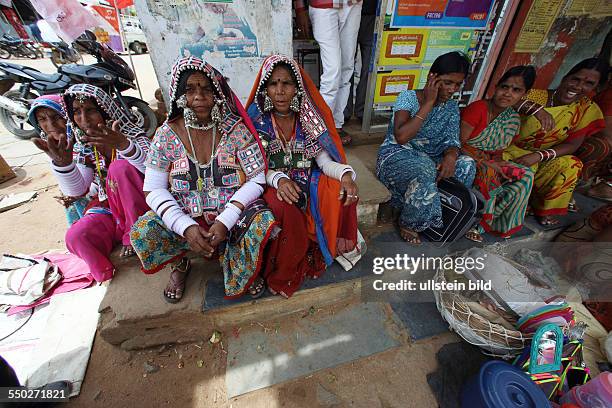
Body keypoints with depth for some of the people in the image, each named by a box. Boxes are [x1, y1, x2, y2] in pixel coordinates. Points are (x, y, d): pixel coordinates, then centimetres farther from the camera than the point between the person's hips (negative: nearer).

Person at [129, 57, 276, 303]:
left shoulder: (236, 129, -6)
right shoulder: (166, 135, -2)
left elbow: (257, 178, -10)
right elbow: (154, 190, -3)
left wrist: (225, 220, -20)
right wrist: (186, 227, -20)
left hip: (233, 211, -1)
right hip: (185, 216, 2)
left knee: (264, 224, -29)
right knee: (142, 232, -23)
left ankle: (240, 271, 6)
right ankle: (180, 264, 13)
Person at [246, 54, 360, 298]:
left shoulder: (308, 119, 1)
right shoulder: (257, 120, -5)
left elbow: (324, 161, -4)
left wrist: (345, 173, -27)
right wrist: (279, 180, -30)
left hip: (306, 182, 3)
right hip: (272, 185, -2)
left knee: (344, 193, -21)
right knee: (285, 208, -35)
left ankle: (336, 249, 4)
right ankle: (281, 276, -8)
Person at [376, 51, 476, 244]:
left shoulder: (452, 107, 8)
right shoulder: (408, 97, -10)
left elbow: (451, 141, -2)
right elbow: (401, 137, -26)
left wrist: (451, 155, -26)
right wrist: (429, 103, -21)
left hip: (429, 158, 6)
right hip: (396, 155, -5)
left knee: (466, 164, -19)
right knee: (424, 175, -36)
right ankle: (407, 224, -7)